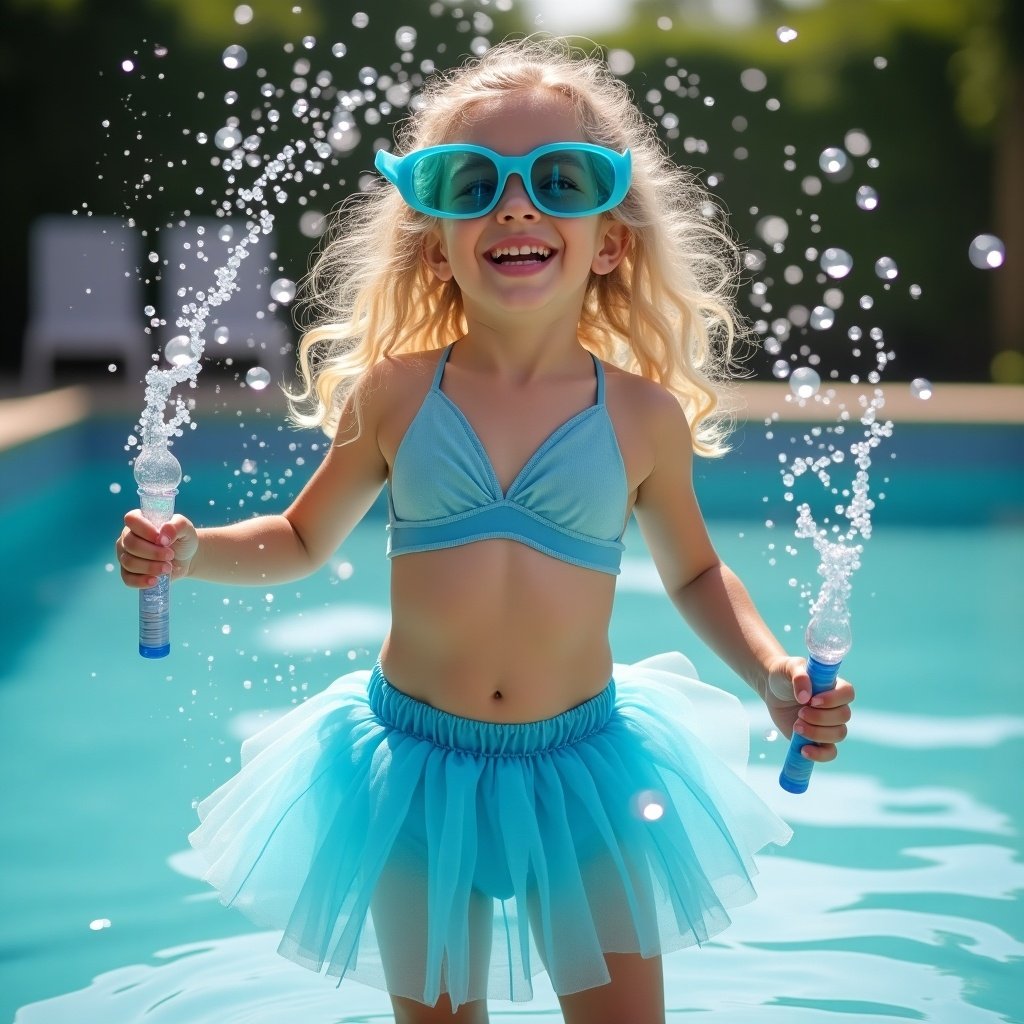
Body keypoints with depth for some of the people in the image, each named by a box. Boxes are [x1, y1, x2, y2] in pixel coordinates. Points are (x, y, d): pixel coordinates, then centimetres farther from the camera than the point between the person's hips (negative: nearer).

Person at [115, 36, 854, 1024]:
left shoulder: (645, 415, -8)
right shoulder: (396, 395, -7)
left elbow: (692, 573, 9)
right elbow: (301, 540, 8)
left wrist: (773, 673, -7)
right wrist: (189, 552, -8)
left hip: (582, 767, 0)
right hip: (416, 763, 1)